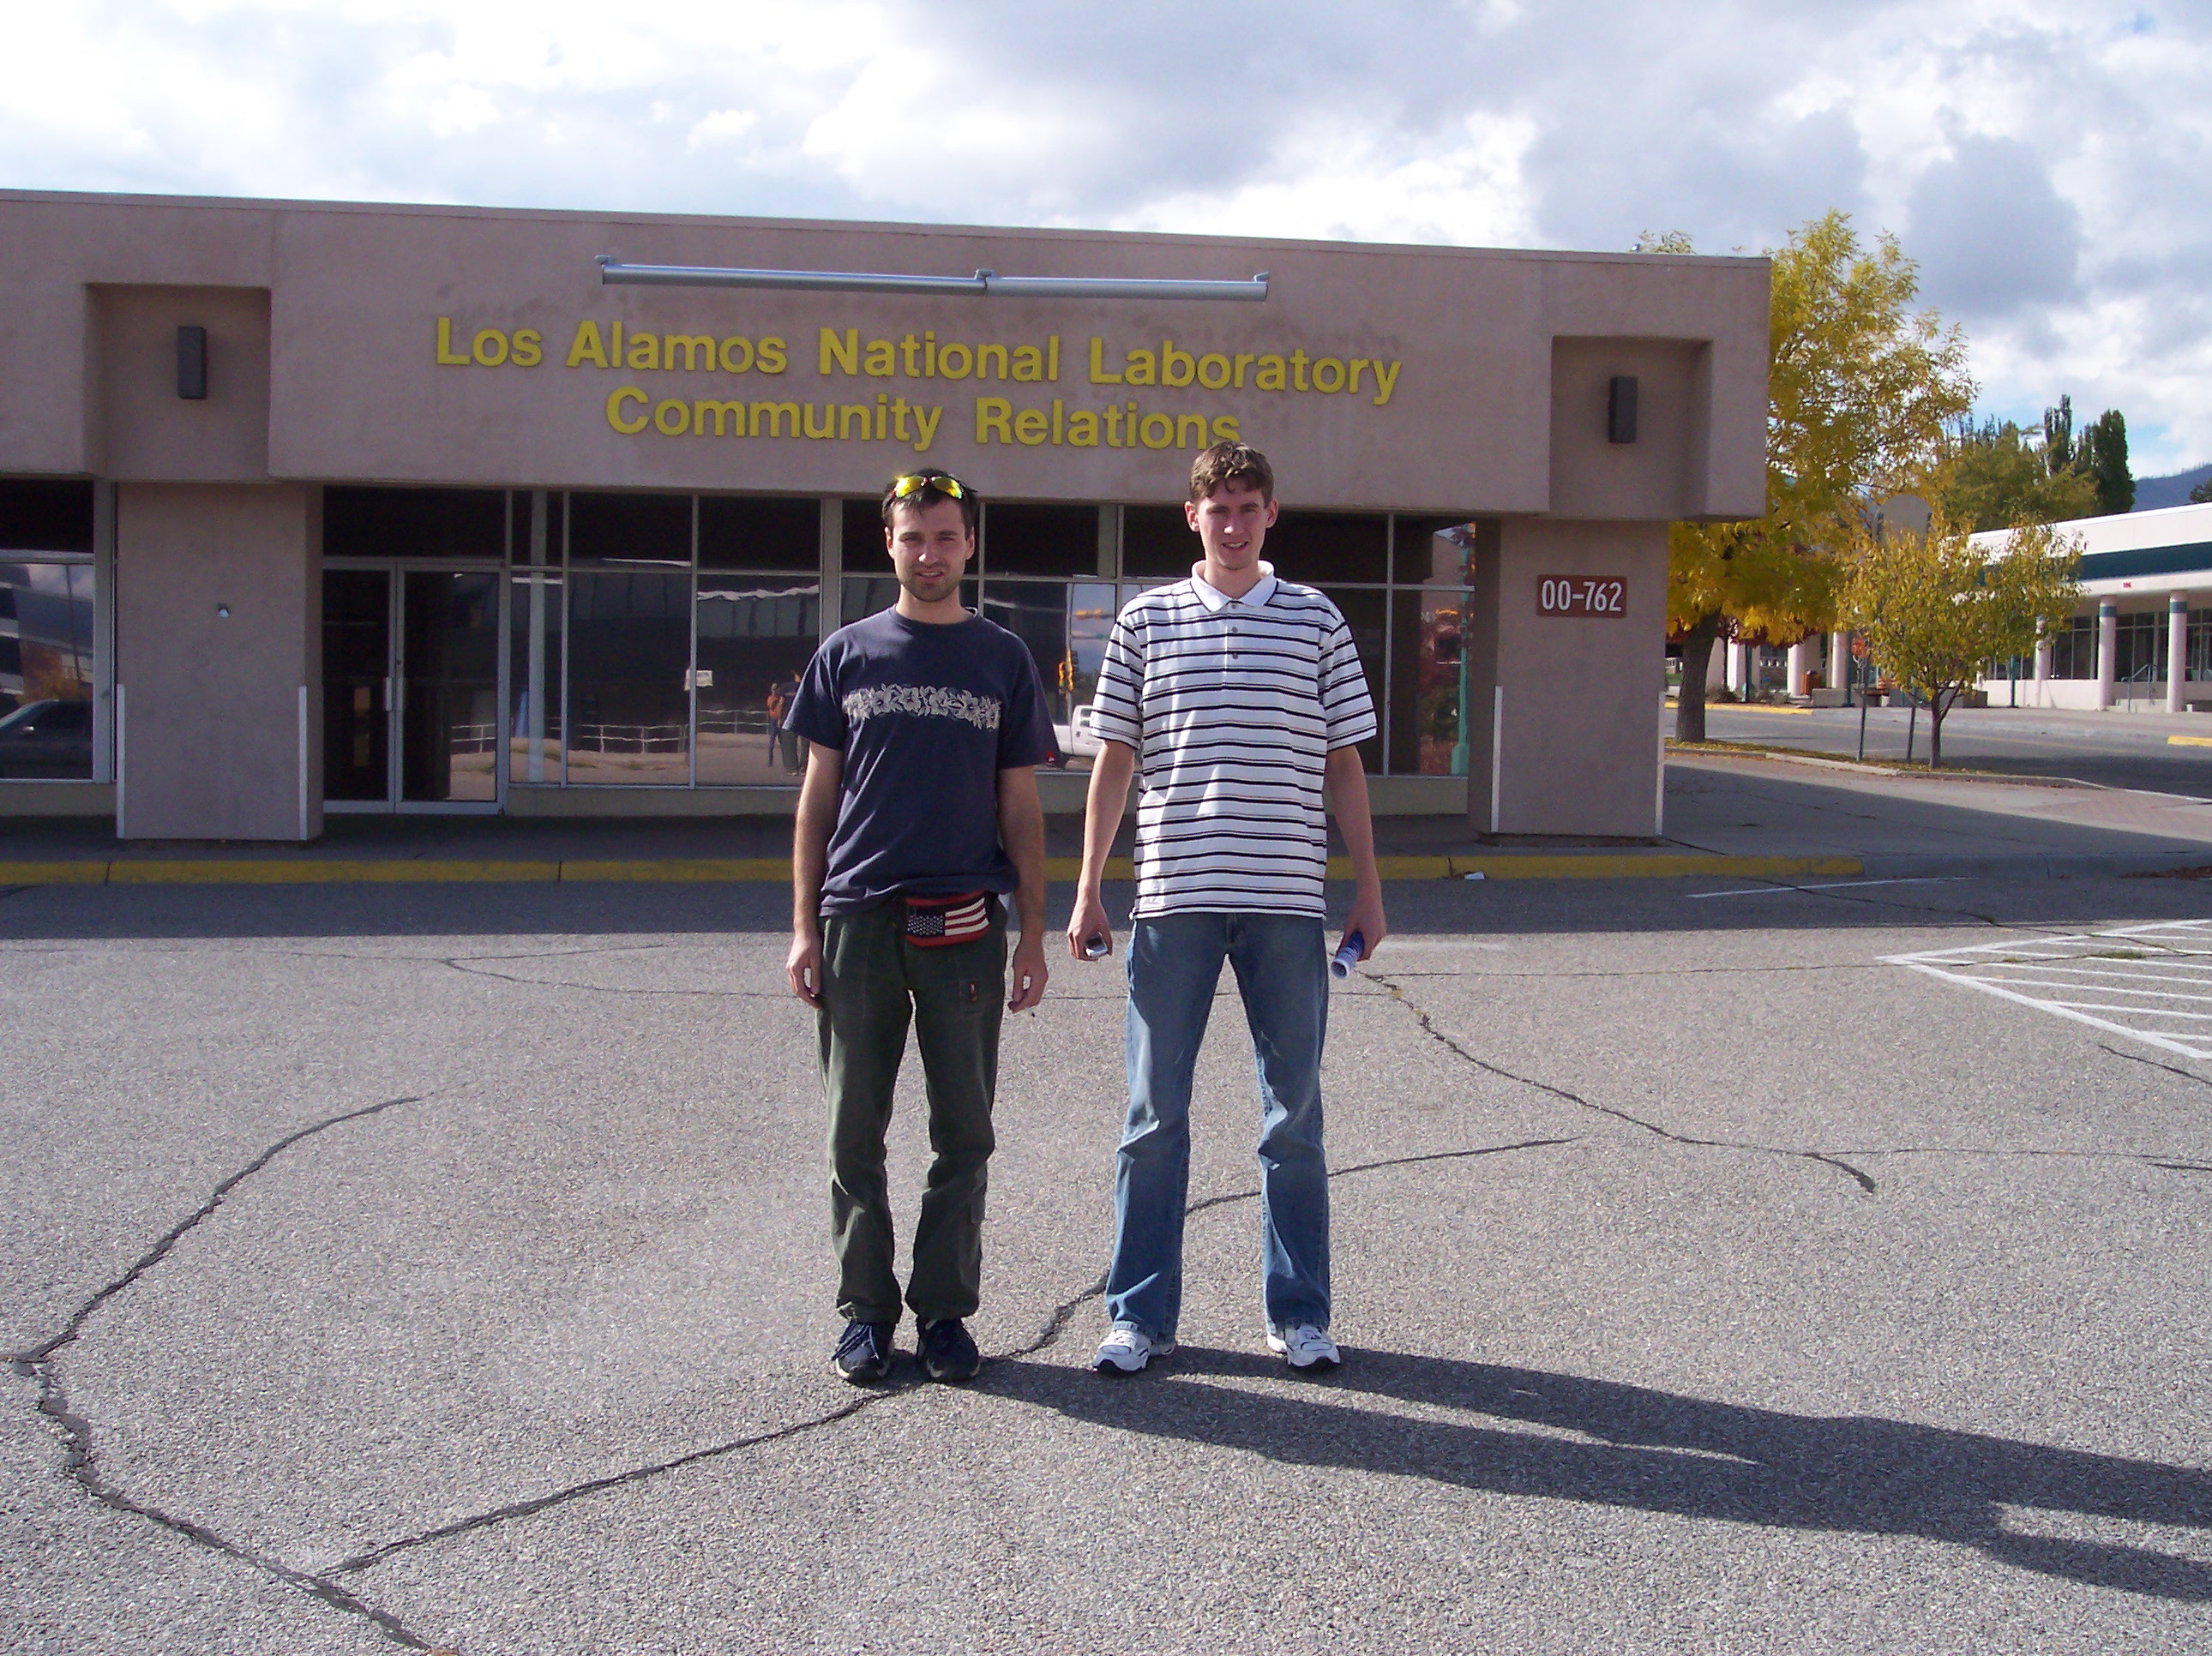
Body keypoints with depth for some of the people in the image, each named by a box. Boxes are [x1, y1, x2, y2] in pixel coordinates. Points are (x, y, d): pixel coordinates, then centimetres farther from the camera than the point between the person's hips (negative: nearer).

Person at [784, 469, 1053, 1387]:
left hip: (965, 926, 0)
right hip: (860, 921, 0)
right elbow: (818, 796, 9)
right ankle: (866, 1309, 17)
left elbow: (1020, 806, 9)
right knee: (856, 1129, 5)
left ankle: (945, 1309, 16)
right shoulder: (847, 654, 9)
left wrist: (1033, 934, 3)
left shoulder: (1003, 658, 9)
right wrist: (804, 926, 1)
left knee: (963, 1131, 4)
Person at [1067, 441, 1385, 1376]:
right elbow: (1114, 759, 8)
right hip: (1173, 898, 0)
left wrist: (1368, 888, 6)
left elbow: (1343, 764, 10)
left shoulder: (1317, 621, 7)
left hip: (1286, 900, 1)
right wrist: (1089, 890, 4)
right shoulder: (1145, 620, 6)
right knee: (1155, 1114, 4)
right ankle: (1141, 1315, 15)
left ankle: (1299, 1314, 19)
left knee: (1295, 1115, 7)